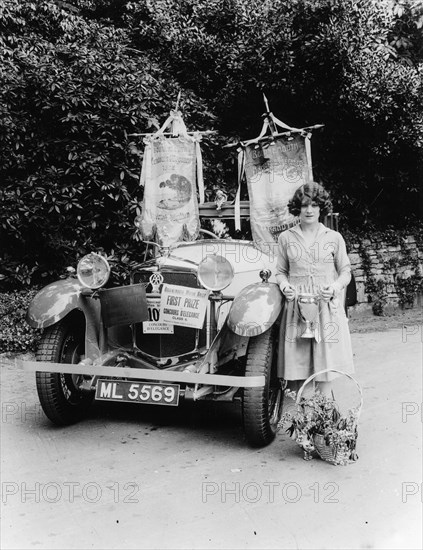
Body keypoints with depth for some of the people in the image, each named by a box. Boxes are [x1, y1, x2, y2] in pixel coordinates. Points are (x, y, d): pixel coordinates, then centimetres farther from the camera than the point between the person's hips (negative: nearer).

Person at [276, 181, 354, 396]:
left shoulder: (334, 238, 7)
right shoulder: (286, 238, 8)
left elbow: (345, 272, 9)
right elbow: (280, 271, 13)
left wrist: (335, 287, -10)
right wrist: (284, 285, -8)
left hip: (327, 308, 0)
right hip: (296, 308, 0)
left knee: (325, 363, -1)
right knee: (297, 364, 0)